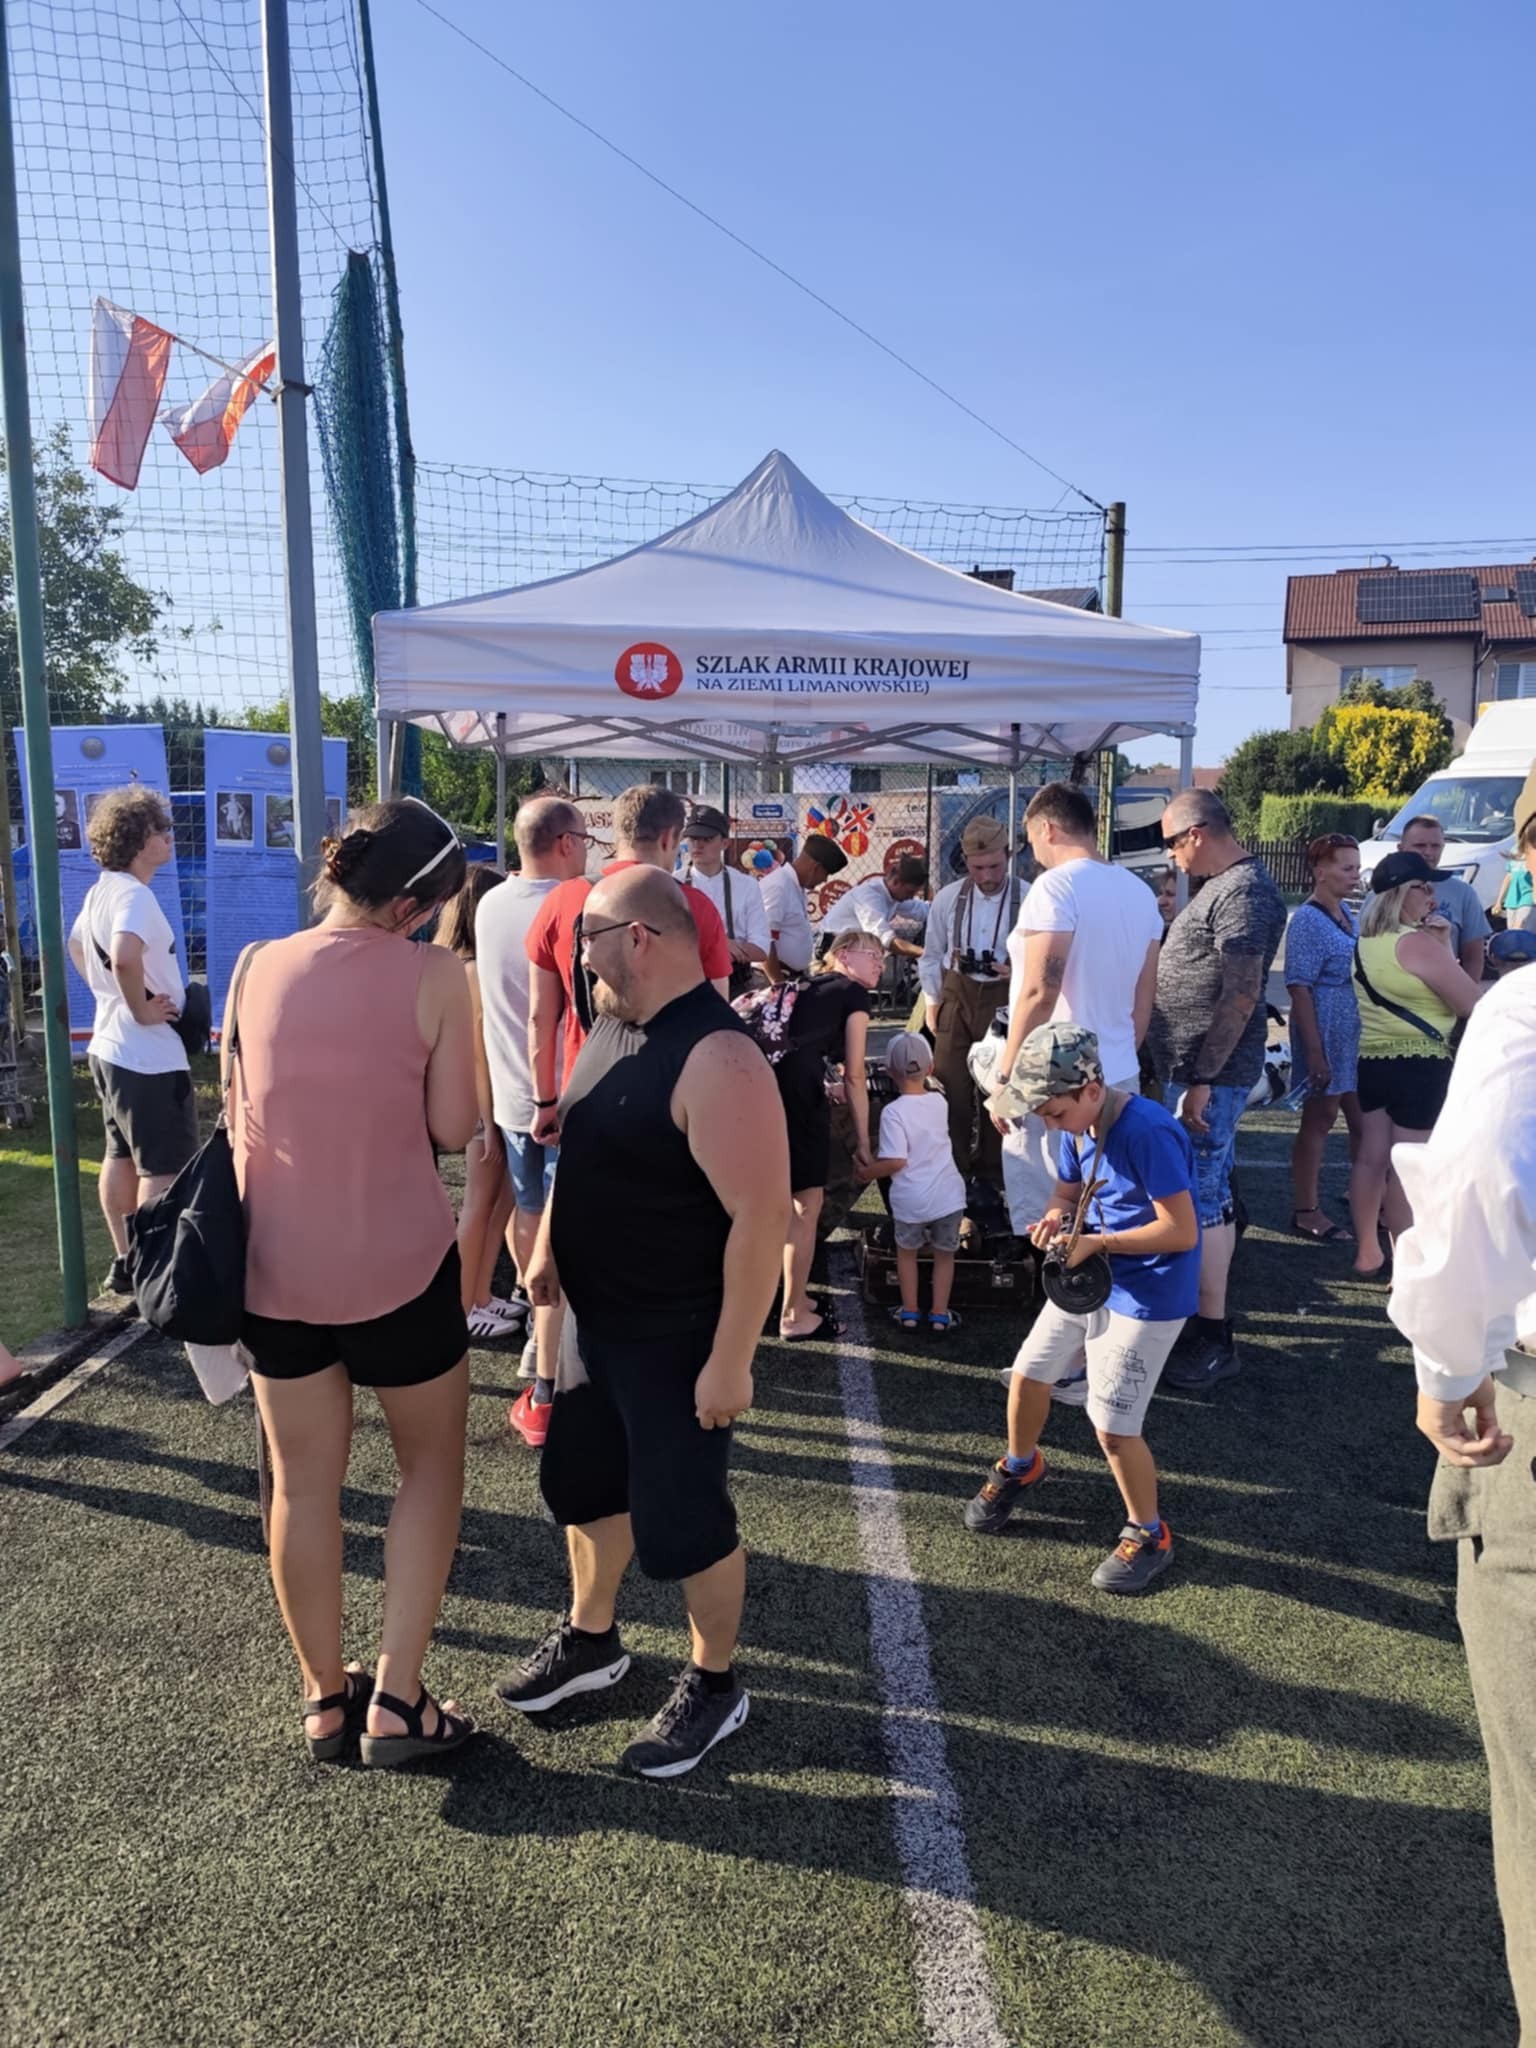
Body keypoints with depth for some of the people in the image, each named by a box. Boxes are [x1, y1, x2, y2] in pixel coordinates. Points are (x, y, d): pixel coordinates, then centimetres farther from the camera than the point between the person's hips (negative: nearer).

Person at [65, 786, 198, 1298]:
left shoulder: (99, 892, 9)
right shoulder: (134, 894, -21)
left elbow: (76, 947, 26)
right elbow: (124, 957, -39)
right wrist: (141, 1009, -24)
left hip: (109, 1047, 10)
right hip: (149, 1057, -10)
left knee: (122, 1157, 17)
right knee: (163, 1169, -3)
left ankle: (125, 1264, 27)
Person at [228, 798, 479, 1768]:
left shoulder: (257, 968, 0)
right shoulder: (434, 975, -12)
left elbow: (241, 1119, 7)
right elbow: (454, 1129, -8)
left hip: (275, 1264, 4)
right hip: (399, 1263, -4)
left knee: (304, 1483, 17)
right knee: (432, 1464, 17)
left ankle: (325, 1698, 32)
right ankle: (397, 1700, 18)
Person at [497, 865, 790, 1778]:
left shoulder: (716, 1059, -27)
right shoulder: (619, 1028, 4)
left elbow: (760, 1217, -28)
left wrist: (730, 1359, -25)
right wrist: (549, 1245, 14)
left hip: (678, 1341, -9)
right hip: (597, 1319, 9)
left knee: (680, 1520, 6)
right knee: (583, 1481, 22)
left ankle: (715, 1685, 31)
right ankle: (590, 1640, 46)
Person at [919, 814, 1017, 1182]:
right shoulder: (947, 899, -3)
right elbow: (932, 956, 7)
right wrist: (930, 1003, 7)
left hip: (1004, 999, -2)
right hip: (956, 997, 2)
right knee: (952, 1088, 6)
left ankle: (992, 1176, 25)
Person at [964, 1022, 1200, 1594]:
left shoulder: (1147, 1133, -27)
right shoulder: (1076, 1126, -2)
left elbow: (1181, 1231, -25)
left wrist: (1096, 1242, -25)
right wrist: (1057, 1216, -10)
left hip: (1147, 1295, -8)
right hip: (1087, 1278, 8)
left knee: (1112, 1426, -6)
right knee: (1028, 1373, 17)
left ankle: (1148, 1534, 19)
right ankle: (1019, 1467, 45)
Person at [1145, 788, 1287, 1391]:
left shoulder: (1244, 893, -17)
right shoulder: (1224, 886, 15)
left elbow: (1241, 997, -22)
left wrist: (1202, 1081, -22)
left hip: (1212, 1072, -10)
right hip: (1202, 1069, 10)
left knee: (1197, 1202, -6)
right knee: (1211, 1195, 16)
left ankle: (1213, 1339, 4)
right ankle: (1204, 1316, 28)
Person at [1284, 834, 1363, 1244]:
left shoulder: (1347, 914, 10)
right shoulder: (1308, 921, -15)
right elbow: (1299, 989, -18)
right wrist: (1315, 1053, -22)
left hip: (1356, 1032, 8)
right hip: (1326, 1033, -8)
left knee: (1363, 1118, 14)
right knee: (1320, 1118, 0)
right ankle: (1306, 1212, 9)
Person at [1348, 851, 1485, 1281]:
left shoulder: (1366, 941, 9)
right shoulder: (1418, 943, -17)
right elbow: (1475, 1004, -15)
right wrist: (1445, 946, -5)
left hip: (1371, 1058, 8)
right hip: (1419, 1063, -8)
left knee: (1372, 1157, 12)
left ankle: (1368, 1254, 20)